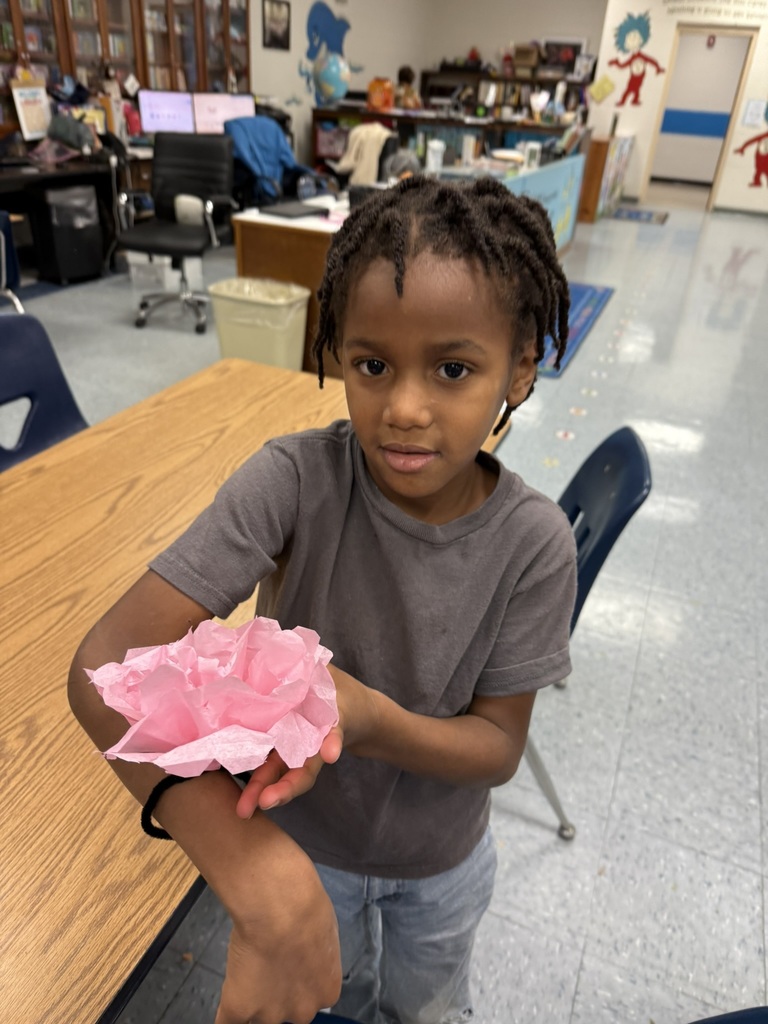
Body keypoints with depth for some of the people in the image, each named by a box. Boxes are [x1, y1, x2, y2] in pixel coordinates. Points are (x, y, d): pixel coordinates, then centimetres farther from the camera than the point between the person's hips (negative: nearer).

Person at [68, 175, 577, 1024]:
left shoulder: (533, 543, -26)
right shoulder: (294, 481, -32)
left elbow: (497, 747, -19)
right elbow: (106, 664, -38)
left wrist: (366, 719, -40)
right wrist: (258, 874, -50)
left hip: (444, 859, 1)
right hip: (298, 841, 0)